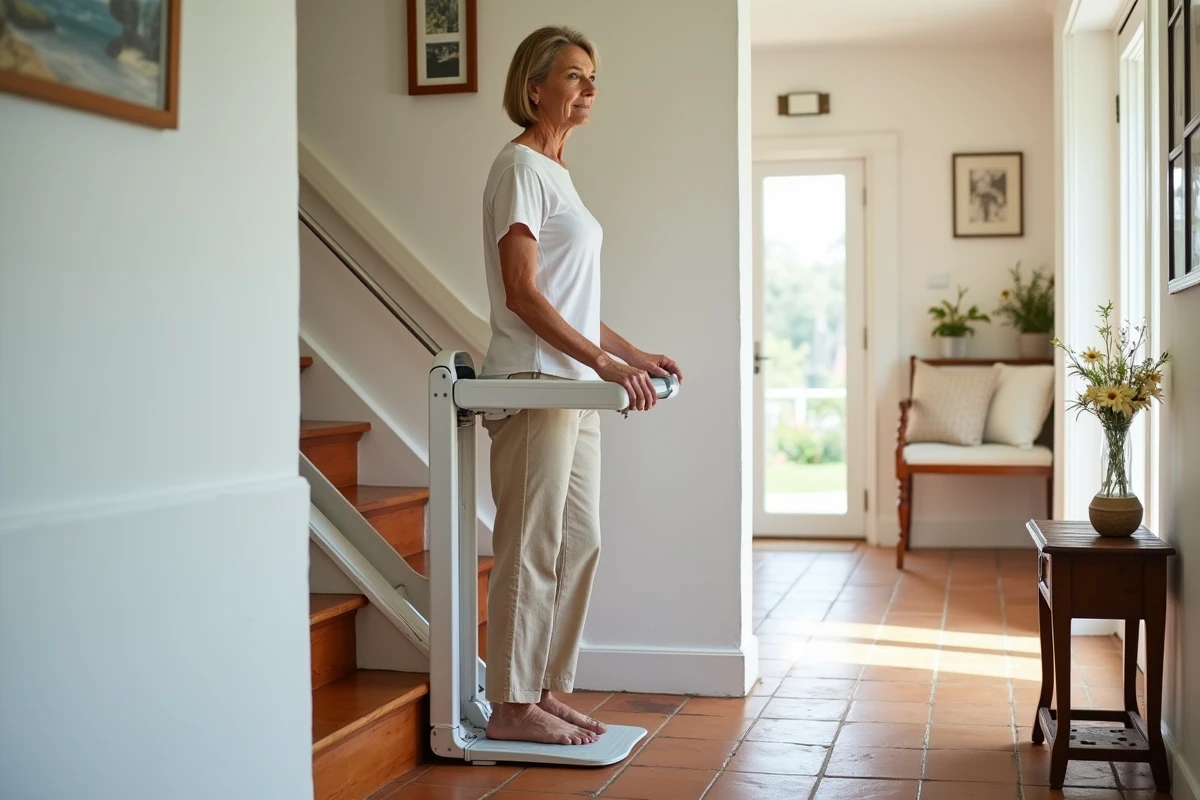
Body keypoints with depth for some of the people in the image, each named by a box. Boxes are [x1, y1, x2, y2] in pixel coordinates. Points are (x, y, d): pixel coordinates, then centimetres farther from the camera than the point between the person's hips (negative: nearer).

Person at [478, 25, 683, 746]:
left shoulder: (555, 170, 19)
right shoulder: (520, 166, -8)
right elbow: (522, 294, -17)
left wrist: (633, 354, 16)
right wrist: (604, 361, -20)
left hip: (571, 386, 9)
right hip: (534, 383, -9)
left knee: (579, 543, 11)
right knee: (534, 548, -5)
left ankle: (546, 691, 20)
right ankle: (511, 706, 5)